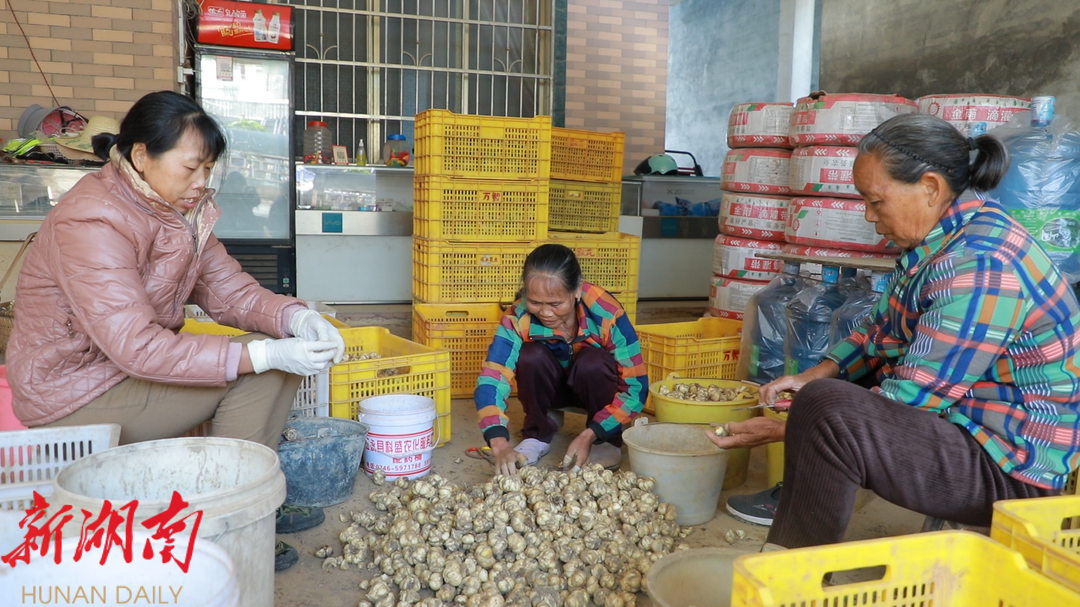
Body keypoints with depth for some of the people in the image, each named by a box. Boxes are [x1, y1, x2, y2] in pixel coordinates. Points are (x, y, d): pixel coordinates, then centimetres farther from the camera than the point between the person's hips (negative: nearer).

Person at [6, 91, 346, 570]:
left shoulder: (184, 210, 1)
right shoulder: (93, 221, -25)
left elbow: (230, 291, -2)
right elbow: (137, 347, -32)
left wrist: (298, 319, -22)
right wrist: (264, 356, -36)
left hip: (134, 363, 8)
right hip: (74, 395, -8)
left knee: (276, 355, -3)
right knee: (259, 373, -18)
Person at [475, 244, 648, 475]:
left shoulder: (607, 313, -33)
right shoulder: (519, 317, -29)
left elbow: (636, 387, -28)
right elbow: (491, 379, -35)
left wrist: (588, 437, -36)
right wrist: (500, 445, -50)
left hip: (596, 385, -1)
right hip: (552, 388, 1)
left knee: (592, 361, -34)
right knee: (531, 355, -30)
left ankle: (608, 440, -8)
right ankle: (539, 433, -4)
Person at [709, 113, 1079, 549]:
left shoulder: (979, 267, -26)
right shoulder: (940, 238, 5)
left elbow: (912, 400, -26)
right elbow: (882, 331, 14)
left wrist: (788, 429, -21)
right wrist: (814, 376, 0)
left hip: (1010, 469, -10)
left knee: (826, 407, -31)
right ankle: (797, 495, 26)